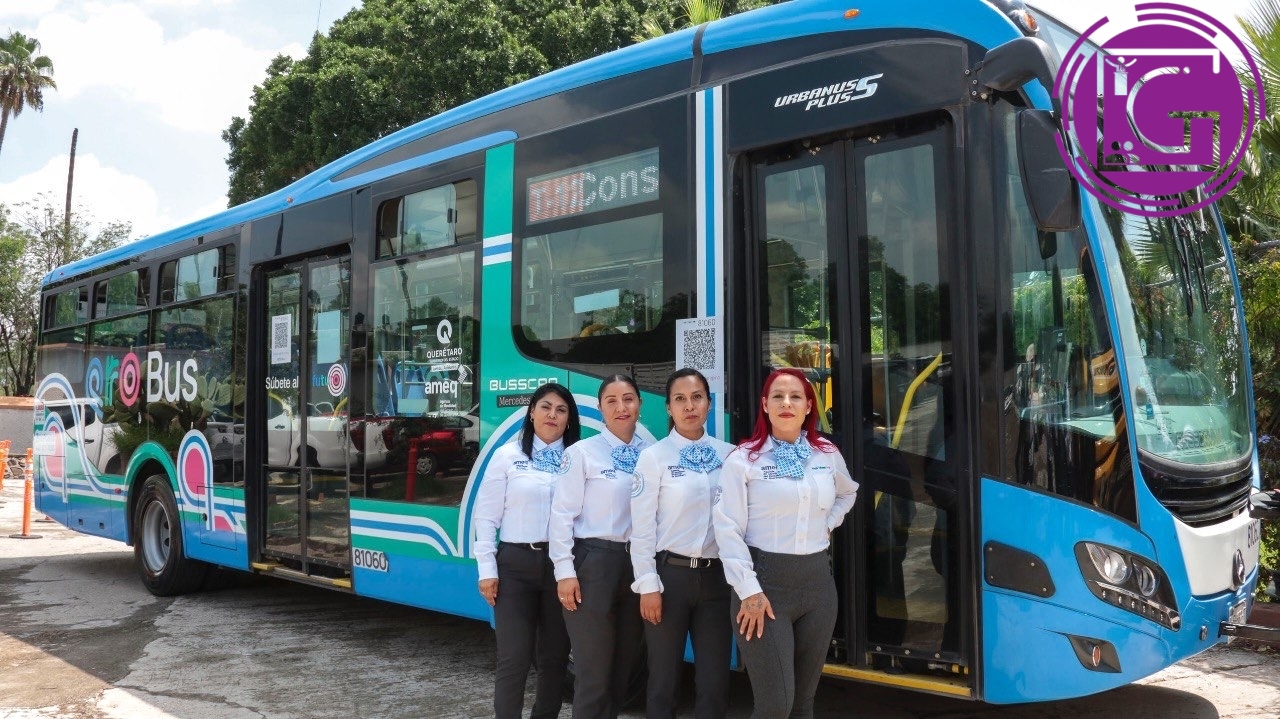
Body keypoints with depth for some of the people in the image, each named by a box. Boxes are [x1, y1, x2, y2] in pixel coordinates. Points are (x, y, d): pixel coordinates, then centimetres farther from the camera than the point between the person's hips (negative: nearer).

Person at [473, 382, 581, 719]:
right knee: (514, 658, -2)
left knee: (555, 656, 11)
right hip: (516, 564, -2)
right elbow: (486, 516, 1)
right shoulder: (508, 455, 2)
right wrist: (487, 569, -4)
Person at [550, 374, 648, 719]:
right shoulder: (582, 452, -5)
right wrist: (565, 571, -12)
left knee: (624, 667, 14)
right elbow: (562, 513, -7)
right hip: (594, 563, -5)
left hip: (638, 564, 5)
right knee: (594, 672, -1)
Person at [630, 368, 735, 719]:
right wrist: (648, 585, -10)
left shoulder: (729, 455, 5)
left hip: (717, 576, 3)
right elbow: (641, 527, -6)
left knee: (715, 683, 7)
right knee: (664, 680, 6)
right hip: (671, 574, -3)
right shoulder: (654, 457, -5)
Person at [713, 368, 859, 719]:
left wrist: (828, 524, 11)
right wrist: (749, 590, -15)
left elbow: (848, 493, 29)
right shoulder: (744, 458, -7)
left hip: (817, 581, 5)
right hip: (765, 582, -5)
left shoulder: (828, 454, 8)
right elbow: (728, 529, -10)